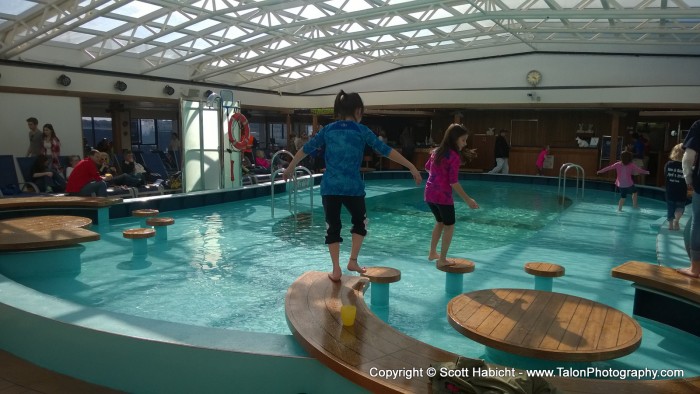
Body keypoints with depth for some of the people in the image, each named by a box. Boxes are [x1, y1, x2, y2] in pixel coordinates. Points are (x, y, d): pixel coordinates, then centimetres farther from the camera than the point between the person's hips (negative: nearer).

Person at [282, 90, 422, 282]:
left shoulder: (328, 129, 7)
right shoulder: (362, 130, -2)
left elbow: (306, 148, 15)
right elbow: (386, 150, -3)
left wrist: (290, 168, 30)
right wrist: (411, 167, 2)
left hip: (330, 186, 2)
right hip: (352, 186, -2)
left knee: (332, 227, 11)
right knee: (360, 222, 22)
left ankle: (336, 270, 12)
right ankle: (353, 261, 19)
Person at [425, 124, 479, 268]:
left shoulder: (436, 151, 8)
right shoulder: (454, 156, -15)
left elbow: (427, 167, 26)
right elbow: (453, 182, -17)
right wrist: (468, 200, -12)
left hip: (429, 194, 7)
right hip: (443, 196, -7)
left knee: (440, 222, 27)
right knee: (449, 226, 10)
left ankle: (432, 253, 32)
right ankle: (442, 260, 12)